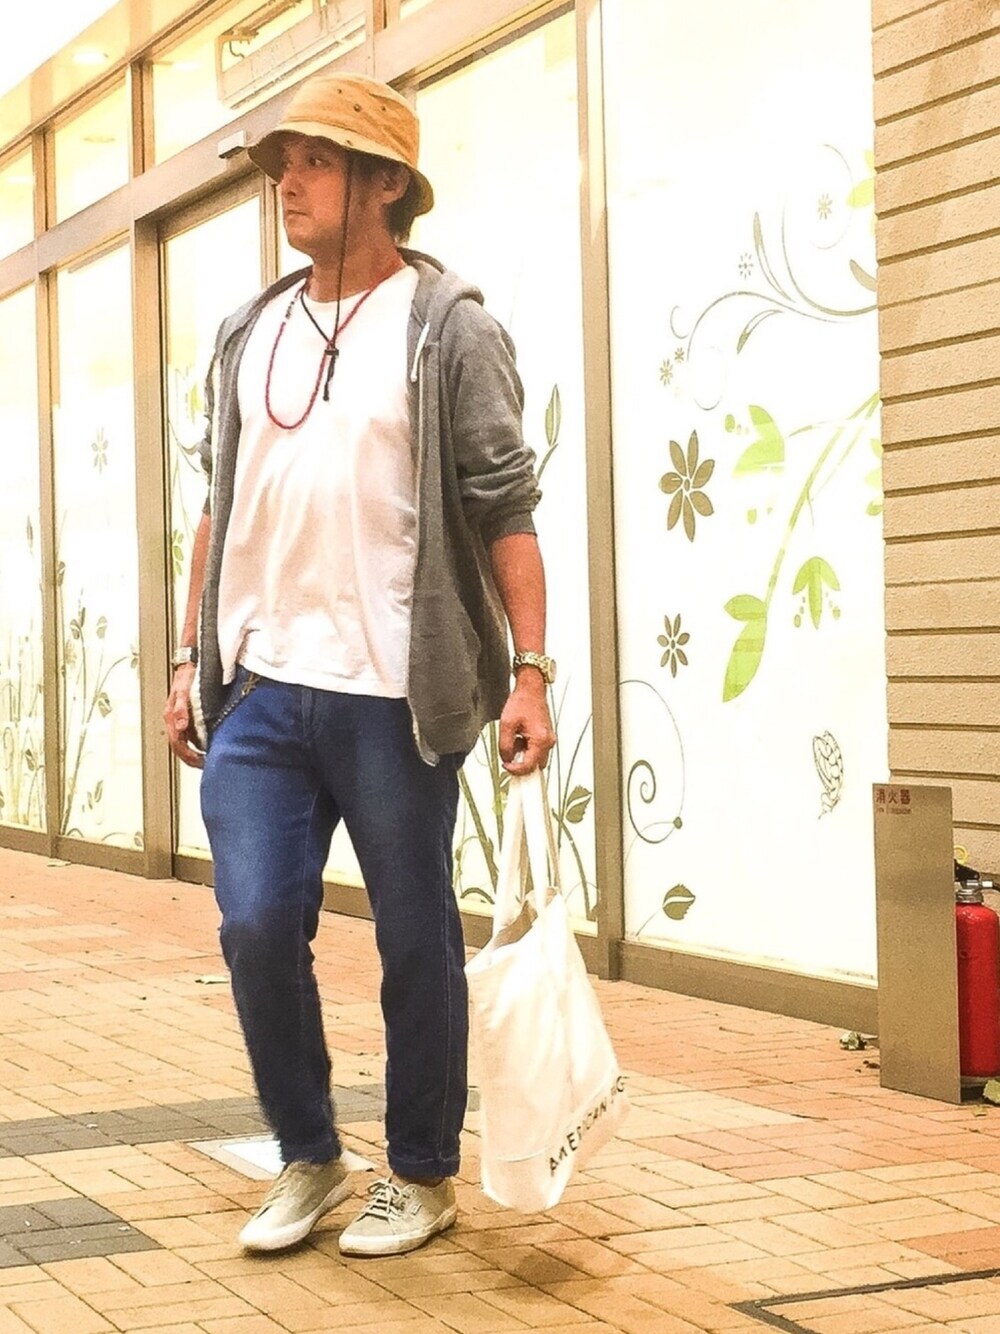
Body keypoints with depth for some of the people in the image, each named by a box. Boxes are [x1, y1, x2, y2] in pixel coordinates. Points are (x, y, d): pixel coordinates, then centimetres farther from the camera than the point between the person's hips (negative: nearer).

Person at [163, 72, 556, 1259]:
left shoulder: (449, 329, -2)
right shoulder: (250, 335, 13)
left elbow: (506, 508, -6)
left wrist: (531, 670, -13)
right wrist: (191, 658, 13)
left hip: (394, 694, -4)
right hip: (259, 689, 4)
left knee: (415, 942, 5)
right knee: (257, 926, 0)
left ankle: (421, 1177, 22)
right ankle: (307, 1160, 20)